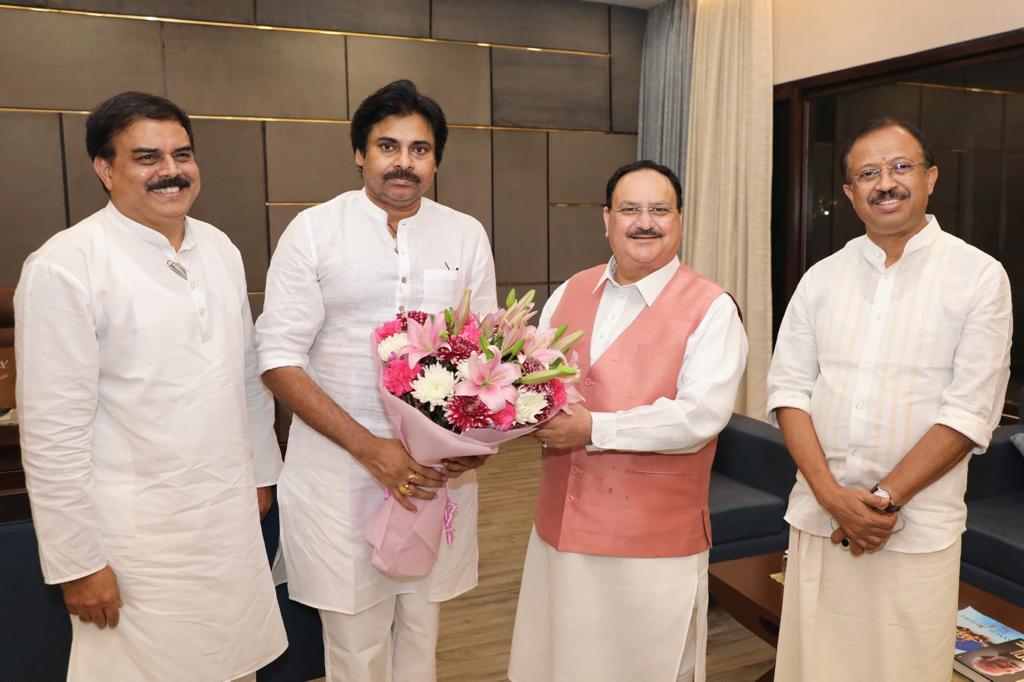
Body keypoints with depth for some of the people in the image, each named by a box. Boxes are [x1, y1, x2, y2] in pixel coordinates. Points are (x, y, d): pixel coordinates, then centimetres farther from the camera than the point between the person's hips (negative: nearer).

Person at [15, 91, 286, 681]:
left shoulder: (220, 248, 6)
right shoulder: (64, 268, -14)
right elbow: (53, 429, -14)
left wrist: (262, 470, 16)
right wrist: (77, 562, -11)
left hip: (233, 515, 6)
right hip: (139, 531, -5)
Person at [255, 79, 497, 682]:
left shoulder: (466, 236, 4)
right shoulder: (313, 232, -4)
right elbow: (279, 361, -7)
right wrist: (371, 448, -16)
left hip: (441, 469, 3)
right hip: (340, 470, -2)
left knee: (421, 629, 17)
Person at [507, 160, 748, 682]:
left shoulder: (711, 307, -8)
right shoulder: (569, 293, 8)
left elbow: (700, 416, -19)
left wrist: (594, 429, -20)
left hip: (656, 540, -4)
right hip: (562, 526, 5)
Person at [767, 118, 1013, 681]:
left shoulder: (979, 276, -3)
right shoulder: (822, 277, 5)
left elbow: (969, 413, -8)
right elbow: (788, 389, 0)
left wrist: (885, 499, -13)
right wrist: (832, 494, -11)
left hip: (917, 527, -2)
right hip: (818, 515, 3)